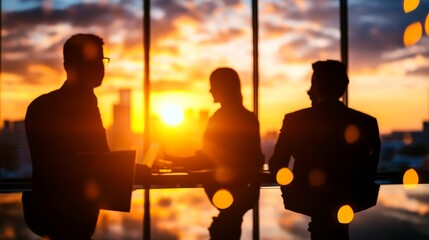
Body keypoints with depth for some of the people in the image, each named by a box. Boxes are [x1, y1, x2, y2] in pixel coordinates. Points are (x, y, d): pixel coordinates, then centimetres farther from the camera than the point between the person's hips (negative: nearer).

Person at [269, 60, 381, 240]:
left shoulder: (294, 120, -10)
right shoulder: (367, 123, -6)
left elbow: (276, 166, -3)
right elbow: (369, 171, 3)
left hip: (305, 204, -1)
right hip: (347, 206, 2)